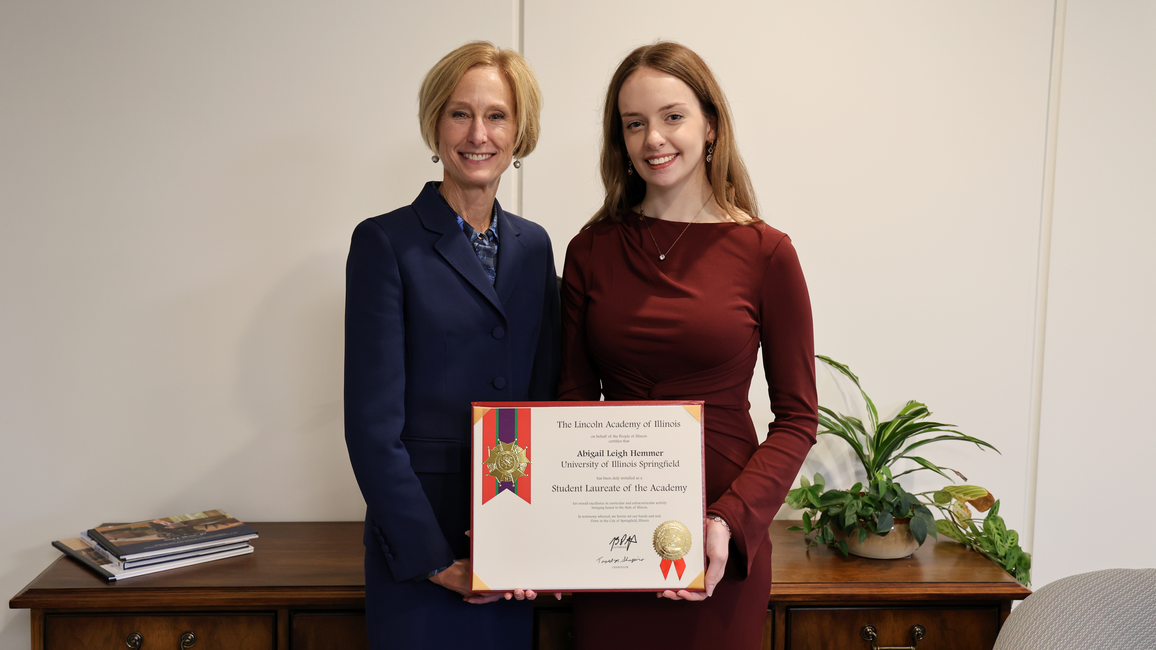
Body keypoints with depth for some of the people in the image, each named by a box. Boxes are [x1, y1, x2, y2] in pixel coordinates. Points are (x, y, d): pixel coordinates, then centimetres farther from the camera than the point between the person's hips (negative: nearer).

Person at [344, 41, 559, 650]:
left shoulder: (533, 245, 8)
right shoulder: (386, 242, -7)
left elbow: (545, 400, 7)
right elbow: (372, 424, -11)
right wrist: (439, 561, -12)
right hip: (416, 549, -4)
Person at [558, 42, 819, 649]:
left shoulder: (765, 252, -6)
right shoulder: (591, 251, 1)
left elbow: (797, 416, -4)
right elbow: (573, 400, 4)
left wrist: (731, 521, -17)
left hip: (720, 539, -2)